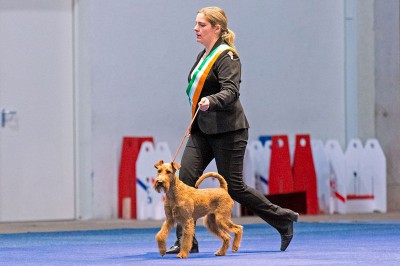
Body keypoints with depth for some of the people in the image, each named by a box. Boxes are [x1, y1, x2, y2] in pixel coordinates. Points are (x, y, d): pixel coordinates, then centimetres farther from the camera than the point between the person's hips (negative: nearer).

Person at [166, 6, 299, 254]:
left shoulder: (227, 57, -12)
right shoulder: (204, 56, 14)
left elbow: (231, 91, -25)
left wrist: (211, 101, -44)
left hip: (227, 131, -8)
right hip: (201, 130, 8)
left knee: (234, 187, -4)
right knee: (185, 179, -7)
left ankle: (283, 219, 14)